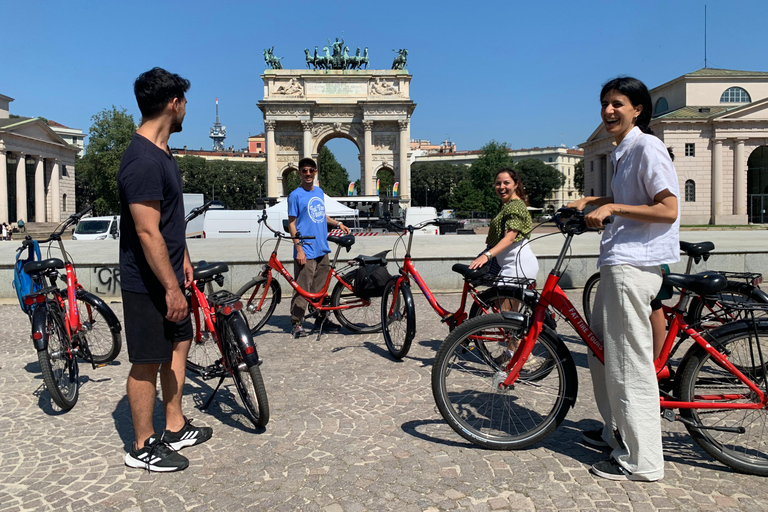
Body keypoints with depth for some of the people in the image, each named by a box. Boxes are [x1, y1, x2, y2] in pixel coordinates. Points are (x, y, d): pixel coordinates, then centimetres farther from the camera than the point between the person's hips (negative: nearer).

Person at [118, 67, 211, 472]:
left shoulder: (161, 152, 10)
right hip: (148, 283, -10)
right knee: (148, 362, 2)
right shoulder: (143, 161, -23)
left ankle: (175, 428, 32)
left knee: (178, 344, 17)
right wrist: (172, 288, -23)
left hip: (167, 275, 10)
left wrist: (182, 258, 21)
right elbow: (147, 233, -25)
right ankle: (143, 447, 19)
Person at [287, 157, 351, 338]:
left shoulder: (320, 192, 14)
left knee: (321, 287, 13)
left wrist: (338, 224, 14)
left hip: (322, 250, 7)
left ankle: (320, 319, 25)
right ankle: (296, 323, 6)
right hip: (306, 251, -7)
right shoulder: (296, 195, -6)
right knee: (302, 289, -5)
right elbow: (292, 223, -8)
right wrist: (299, 249, -15)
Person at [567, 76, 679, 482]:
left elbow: (668, 209, -17)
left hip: (634, 264, -10)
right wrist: (590, 202, 22)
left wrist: (612, 208, -17)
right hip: (617, 262, 11)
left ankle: (641, 461, 3)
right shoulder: (622, 151, 18)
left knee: (629, 362, -7)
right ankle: (616, 432, 33)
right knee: (601, 349, 18)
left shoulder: (647, 147, -10)